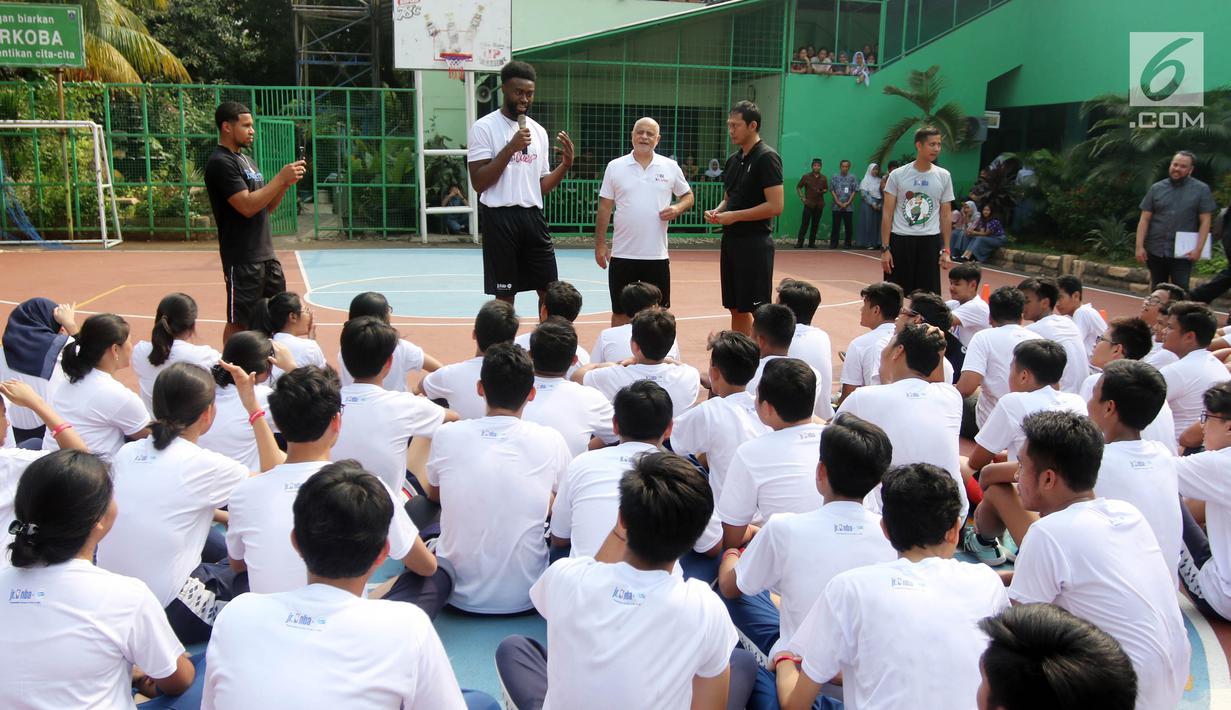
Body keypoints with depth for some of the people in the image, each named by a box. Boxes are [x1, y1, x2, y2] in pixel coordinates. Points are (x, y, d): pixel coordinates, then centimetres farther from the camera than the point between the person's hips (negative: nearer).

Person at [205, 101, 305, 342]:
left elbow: (266, 207, 16)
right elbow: (247, 206, -22)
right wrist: (281, 178, -17)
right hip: (241, 260, -9)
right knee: (239, 323, -1)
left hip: (266, 256, 9)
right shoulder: (220, 163, -13)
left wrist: (287, 183, 1)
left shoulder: (246, 159, 16)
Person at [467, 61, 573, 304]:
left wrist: (565, 164, -1)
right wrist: (510, 148, -18)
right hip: (500, 217, -5)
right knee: (505, 295, 2)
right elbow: (478, 183, -12)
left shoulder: (538, 131, 13)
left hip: (533, 216, 5)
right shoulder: (484, 127, -5)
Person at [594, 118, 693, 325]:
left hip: (657, 255, 1)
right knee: (620, 313, 7)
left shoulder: (670, 167, 4)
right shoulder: (615, 167, 2)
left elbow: (688, 196, 14)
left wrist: (677, 208, -9)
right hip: (622, 254, 0)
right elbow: (604, 208, 4)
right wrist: (600, 245, 0)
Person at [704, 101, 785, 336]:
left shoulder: (767, 157, -11)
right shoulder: (733, 159, 13)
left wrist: (734, 216, -16)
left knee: (758, 310, -3)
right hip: (731, 241, 8)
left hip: (754, 243, -8)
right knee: (736, 309, 13)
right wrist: (717, 211, 1)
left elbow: (775, 206, -18)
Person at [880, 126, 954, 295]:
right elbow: (887, 213, -1)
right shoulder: (898, 175, -2)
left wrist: (946, 250, 3)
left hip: (930, 242, 1)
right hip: (900, 240, -1)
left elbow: (946, 215, 9)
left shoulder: (943, 176, 4)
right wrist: (885, 248, -6)